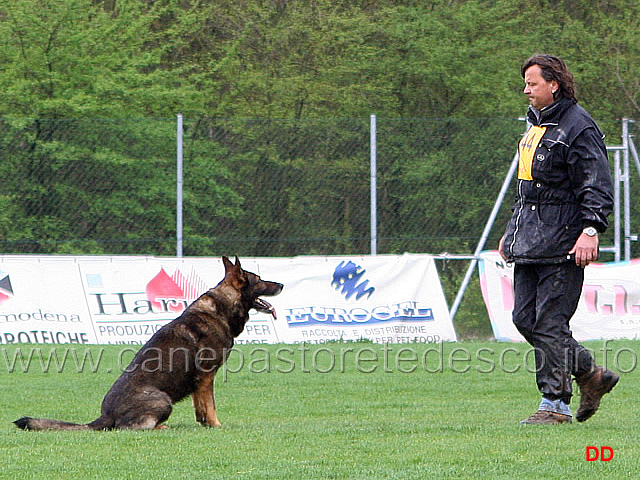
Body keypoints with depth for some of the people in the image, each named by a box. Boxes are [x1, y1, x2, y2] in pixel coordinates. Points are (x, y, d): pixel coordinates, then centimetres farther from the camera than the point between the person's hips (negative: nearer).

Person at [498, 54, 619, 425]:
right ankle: (591, 375, 19)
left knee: (551, 323, -9)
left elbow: (598, 186, -16)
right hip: (530, 241, 10)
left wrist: (591, 230, -26)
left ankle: (556, 404, -3)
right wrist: (513, 230, 25)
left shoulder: (578, 127, -11)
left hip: (562, 243, -10)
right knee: (525, 319, 7)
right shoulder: (538, 124, 19)